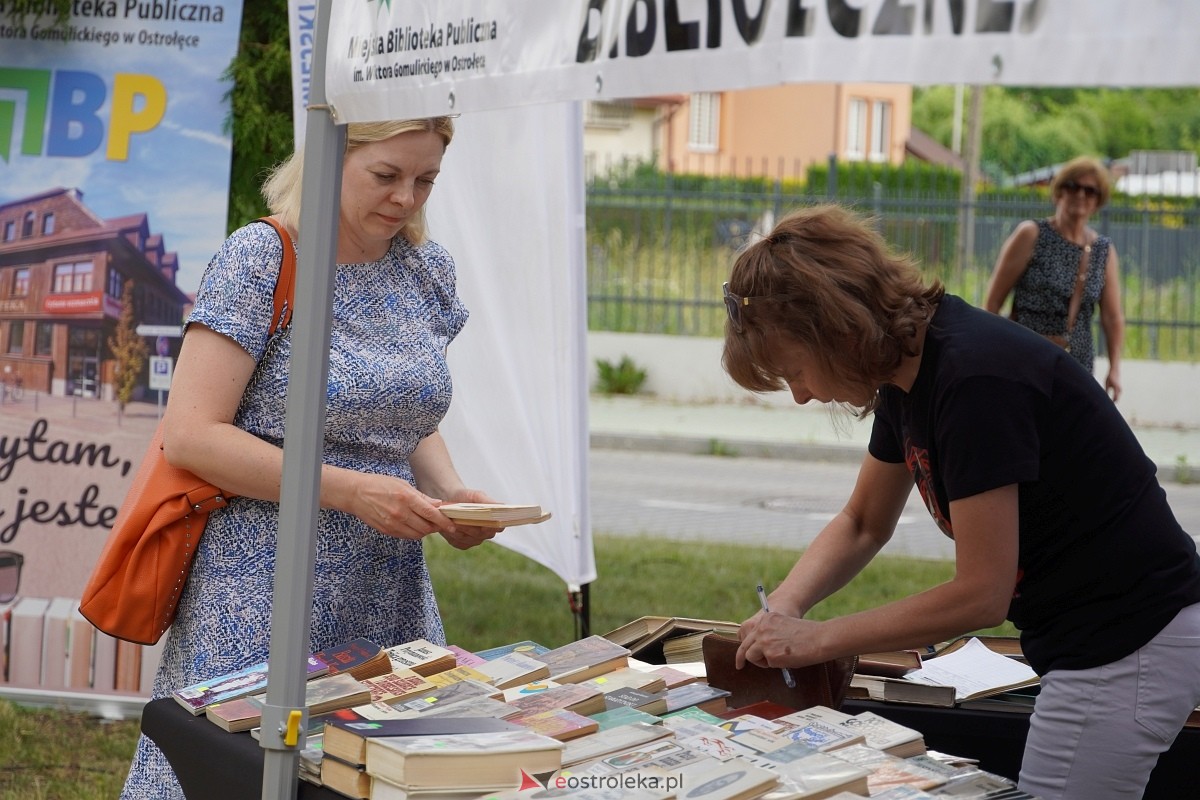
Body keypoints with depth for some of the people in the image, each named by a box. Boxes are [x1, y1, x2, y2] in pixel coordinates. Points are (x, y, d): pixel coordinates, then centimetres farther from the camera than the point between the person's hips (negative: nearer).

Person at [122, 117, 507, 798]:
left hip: (389, 600, 5)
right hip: (266, 592, -5)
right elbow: (190, 435, -16)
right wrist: (350, 491, -20)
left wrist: (452, 494, 0)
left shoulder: (428, 269, 9)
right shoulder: (262, 259, -10)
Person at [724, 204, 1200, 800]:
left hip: (1126, 653, -10)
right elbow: (861, 525, 19)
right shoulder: (908, 374, 6)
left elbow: (981, 594, -21)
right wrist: (782, 608, 0)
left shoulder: (975, 379, -24)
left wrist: (816, 639, -14)